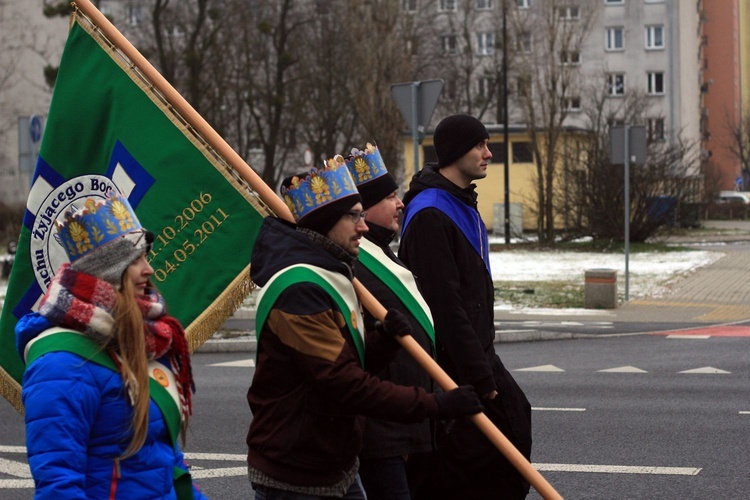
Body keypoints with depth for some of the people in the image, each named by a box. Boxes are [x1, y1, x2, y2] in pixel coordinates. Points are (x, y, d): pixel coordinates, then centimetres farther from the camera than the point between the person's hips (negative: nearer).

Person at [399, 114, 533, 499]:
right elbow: (445, 307, -23)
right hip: (451, 364, -10)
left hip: (476, 350, 10)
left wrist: (485, 362, 18)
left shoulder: (463, 206, 14)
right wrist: (481, 379, -21)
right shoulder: (430, 215, -19)